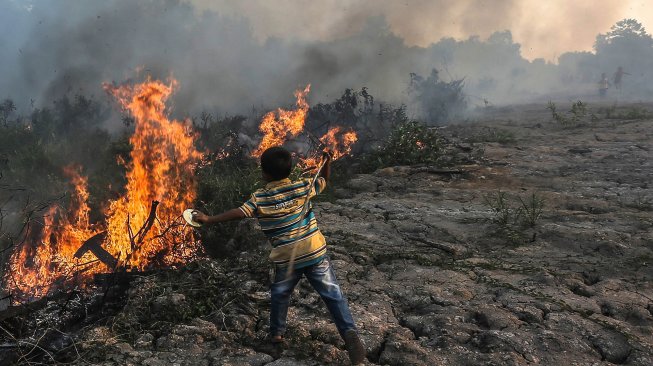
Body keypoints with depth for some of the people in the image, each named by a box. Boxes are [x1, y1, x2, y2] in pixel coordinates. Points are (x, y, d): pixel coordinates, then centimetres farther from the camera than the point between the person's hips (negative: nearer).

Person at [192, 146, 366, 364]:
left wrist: (208, 219, -1)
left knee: (279, 294, 24)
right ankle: (349, 332, -8)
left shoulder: (259, 198, -5)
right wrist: (327, 161, 20)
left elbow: (238, 213, -9)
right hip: (315, 251, 1)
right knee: (332, 294, 3)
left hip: (286, 257, 0)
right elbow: (323, 180, 14)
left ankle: (276, 333, 33)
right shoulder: (302, 187, 0)